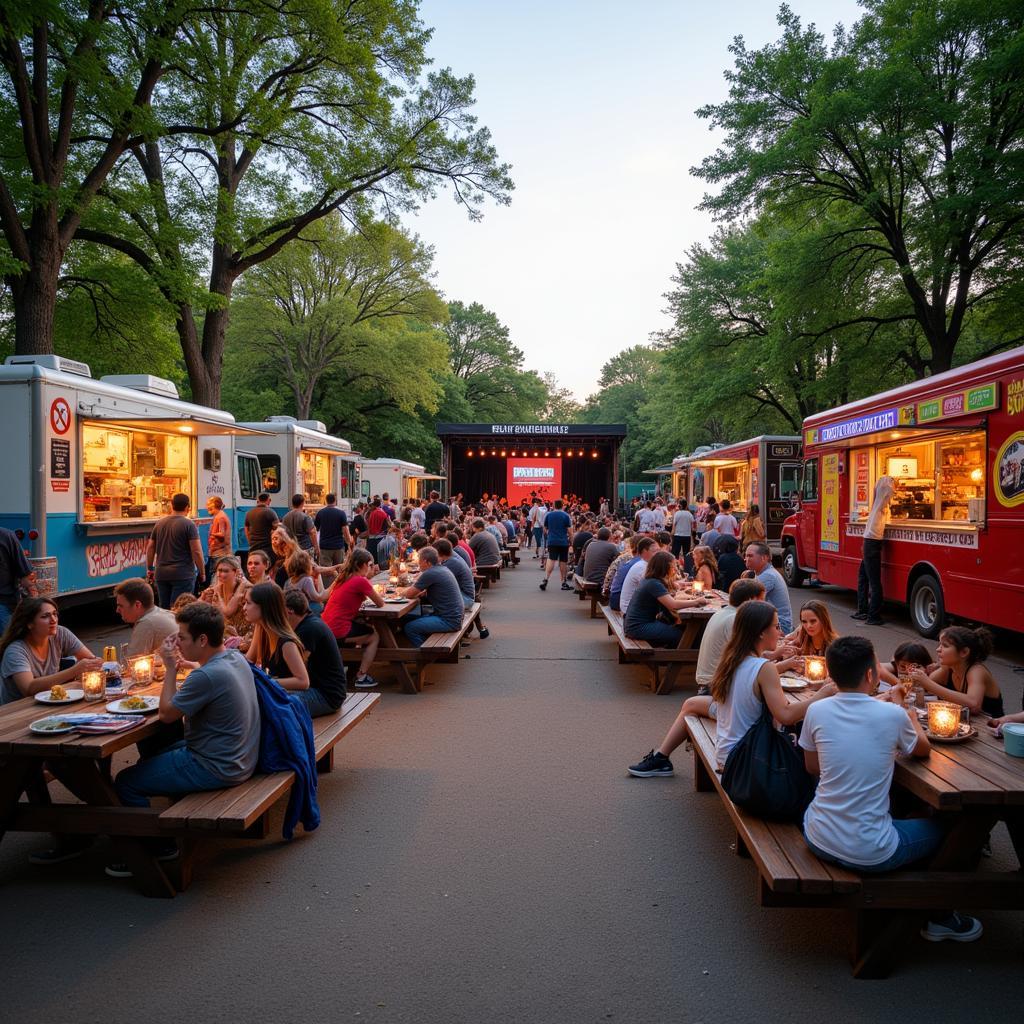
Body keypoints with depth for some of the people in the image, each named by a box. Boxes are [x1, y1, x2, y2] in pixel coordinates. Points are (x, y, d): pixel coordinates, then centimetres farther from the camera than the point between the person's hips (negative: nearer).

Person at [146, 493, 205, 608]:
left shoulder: (159, 524, 9)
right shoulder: (189, 525, -8)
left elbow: (150, 548, 14)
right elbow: (197, 551, -11)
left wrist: (149, 569, 25)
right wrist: (202, 573, -3)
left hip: (161, 574, 5)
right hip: (183, 574, -5)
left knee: (163, 608, 12)